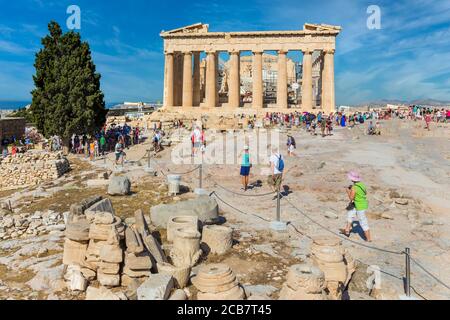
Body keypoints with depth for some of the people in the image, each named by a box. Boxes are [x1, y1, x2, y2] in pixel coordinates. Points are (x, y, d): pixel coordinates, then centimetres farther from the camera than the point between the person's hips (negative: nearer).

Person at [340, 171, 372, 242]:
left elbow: (351, 198, -19)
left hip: (360, 207, -9)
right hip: (364, 204, 9)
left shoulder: (354, 188, -26)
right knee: (350, 212, 23)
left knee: (363, 223, 5)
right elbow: (365, 192, 15)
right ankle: (347, 230, 30)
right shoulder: (361, 184, 0)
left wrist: (348, 191, -1)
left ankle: (369, 238, 17)